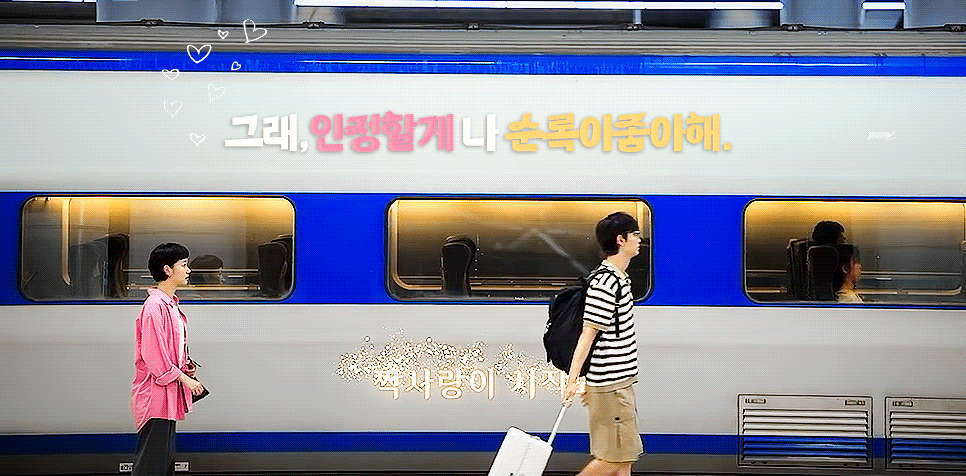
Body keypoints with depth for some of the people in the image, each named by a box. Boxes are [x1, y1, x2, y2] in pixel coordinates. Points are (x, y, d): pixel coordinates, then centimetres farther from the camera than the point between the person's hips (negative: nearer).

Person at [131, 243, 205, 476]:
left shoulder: (171, 304, 16)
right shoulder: (154, 306, -16)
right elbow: (154, 354, -20)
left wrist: (186, 369, 10)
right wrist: (184, 378, -16)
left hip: (169, 391, 10)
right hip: (155, 394, -10)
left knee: (165, 457, 13)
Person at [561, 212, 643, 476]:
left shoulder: (618, 278, 14)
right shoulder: (606, 282, -17)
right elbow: (588, 333, -20)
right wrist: (573, 379, -23)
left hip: (621, 381, 10)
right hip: (611, 385, -10)